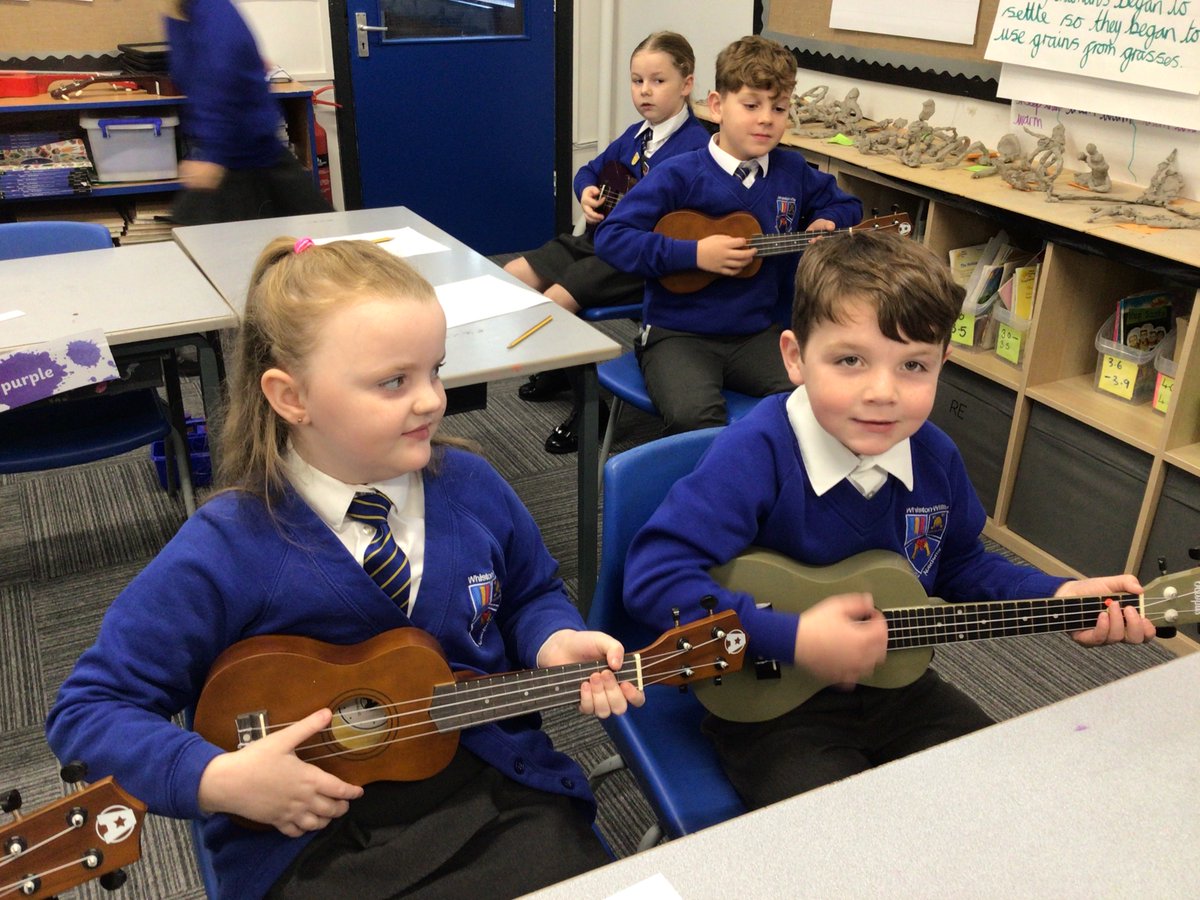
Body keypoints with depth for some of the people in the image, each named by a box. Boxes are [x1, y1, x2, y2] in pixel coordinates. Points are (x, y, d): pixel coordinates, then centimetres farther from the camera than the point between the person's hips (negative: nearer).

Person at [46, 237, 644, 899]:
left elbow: (530, 594, 17)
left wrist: (553, 645, -5)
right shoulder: (226, 551, -13)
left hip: (493, 785, 3)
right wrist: (220, 782, -19)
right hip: (310, 827, -2)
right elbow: (89, 708, -5)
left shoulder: (472, 488, -2)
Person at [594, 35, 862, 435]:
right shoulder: (679, 176, -6)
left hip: (759, 333, 4)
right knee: (693, 414, -34)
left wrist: (826, 223, 1)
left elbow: (845, 204, 26)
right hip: (678, 333, -4)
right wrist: (694, 253, -18)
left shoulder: (793, 172, 8)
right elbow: (610, 236, -11)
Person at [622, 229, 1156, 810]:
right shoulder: (757, 453, -27)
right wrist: (792, 640, -33)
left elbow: (959, 565, 15)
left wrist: (1057, 597, 0)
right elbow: (653, 575, -33)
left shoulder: (934, 457, -4)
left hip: (893, 687, 6)